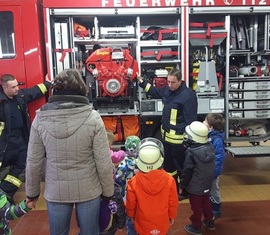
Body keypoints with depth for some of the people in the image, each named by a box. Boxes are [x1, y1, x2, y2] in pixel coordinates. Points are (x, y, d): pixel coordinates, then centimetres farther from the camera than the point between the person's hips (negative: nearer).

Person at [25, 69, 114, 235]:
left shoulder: (41, 118, -12)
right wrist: (108, 190, 3)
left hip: (55, 191, 2)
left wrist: (32, 191, 11)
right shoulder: (93, 117, -16)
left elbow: (34, 161, -5)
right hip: (88, 190, -1)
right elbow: (104, 162, -12)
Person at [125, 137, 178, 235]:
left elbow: (130, 203, -9)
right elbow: (173, 203, -9)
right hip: (162, 223, 1)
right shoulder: (169, 180, -23)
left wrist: (131, 215, 12)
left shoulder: (134, 181, -24)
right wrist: (172, 216, 10)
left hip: (143, 223, 0)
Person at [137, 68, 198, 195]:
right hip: (166, 135, 9)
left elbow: (190, 120, -22)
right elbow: (155, 91, 25)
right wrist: (141, 81, 19)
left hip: (178, 138, -9)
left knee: (180, 165, 7)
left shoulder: (188, 96, -22)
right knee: (168, 163, 23)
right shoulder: (167, 89, 3)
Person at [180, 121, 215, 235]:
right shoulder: (210, 147, -6)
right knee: (206, 202, 24)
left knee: (196, 206, 9)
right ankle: (209, 221, 40)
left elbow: (187, 171, -18)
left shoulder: (191, 153, -26)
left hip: (195, 187, -7)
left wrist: (182, 185, -7)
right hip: (207, 184, 7)